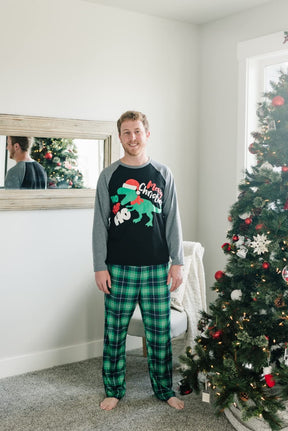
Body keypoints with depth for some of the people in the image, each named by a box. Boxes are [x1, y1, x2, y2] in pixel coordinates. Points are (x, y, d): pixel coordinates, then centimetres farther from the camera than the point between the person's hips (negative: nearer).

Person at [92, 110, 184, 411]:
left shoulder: (162, 174, 6)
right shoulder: (109, 176, 3)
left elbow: (172, 221, 6)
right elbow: (100, 224, 1)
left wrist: (177, 262, 0)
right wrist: (100, 267, -4)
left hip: (156, 269, 1)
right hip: (119, 269, 0)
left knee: (160, 333, 8)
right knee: (114, 333, 7)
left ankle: (164, 389, 26)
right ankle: (114, 390, 24)